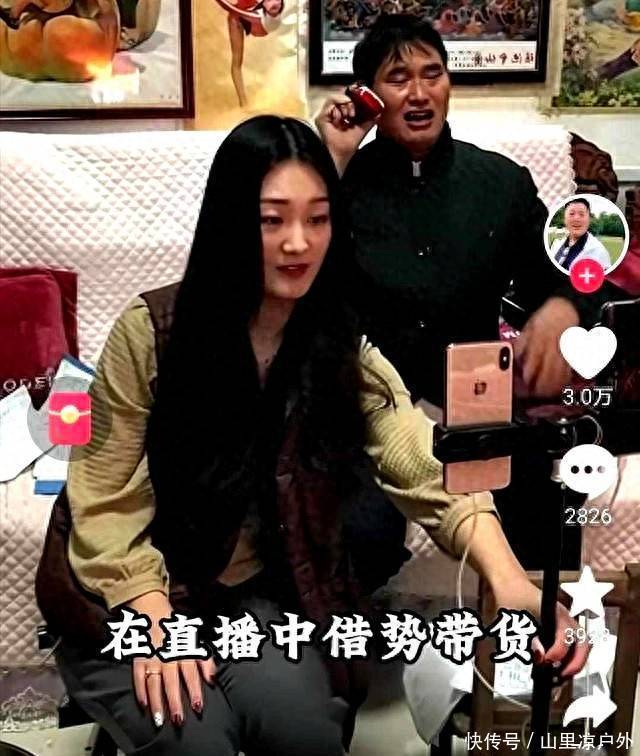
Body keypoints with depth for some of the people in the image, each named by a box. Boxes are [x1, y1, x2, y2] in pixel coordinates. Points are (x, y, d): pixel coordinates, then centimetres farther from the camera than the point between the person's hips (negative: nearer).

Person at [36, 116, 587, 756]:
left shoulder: (343, 350, -7)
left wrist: (508, 579, -38)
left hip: (250, 595, 3)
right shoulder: (151, 330, -15)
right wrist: (154, 622, -24)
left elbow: (429, 475, -20)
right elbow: (105, 499, -11)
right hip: (126, 601, -2)